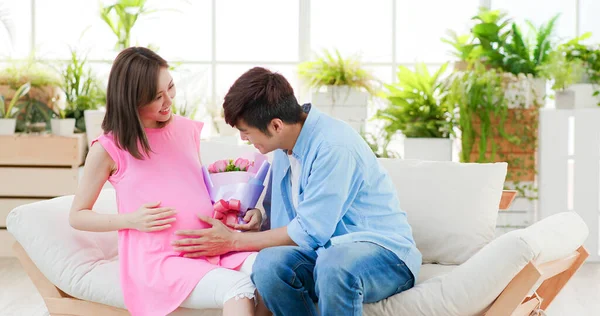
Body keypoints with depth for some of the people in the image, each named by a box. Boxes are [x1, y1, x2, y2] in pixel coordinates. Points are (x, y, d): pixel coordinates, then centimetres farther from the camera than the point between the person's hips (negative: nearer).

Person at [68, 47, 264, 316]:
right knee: (238, 286, -33)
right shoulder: (108, 148, 1)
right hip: (155, 260, -4)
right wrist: (130, 220, -9)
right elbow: (77, 216, 9)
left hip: (208, 246, 5)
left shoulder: (188, 130, 13)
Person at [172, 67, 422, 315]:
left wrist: (232, 242, -10)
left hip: (384, 252, -7)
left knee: (334, 263, -41)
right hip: (327, 252, 7)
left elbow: (309, 232, -18)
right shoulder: (286, 146, 8)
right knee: (268, 261, -25)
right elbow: (275, 211, 24)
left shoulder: (335, 147, -19)